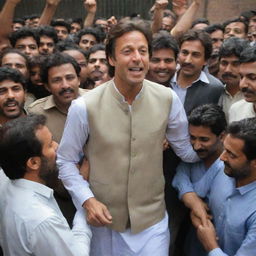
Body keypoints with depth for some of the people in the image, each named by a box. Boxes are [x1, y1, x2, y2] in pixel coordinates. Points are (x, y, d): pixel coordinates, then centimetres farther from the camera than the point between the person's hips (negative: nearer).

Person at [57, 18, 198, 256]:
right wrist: (87, 200, -14)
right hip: (104, 219, 0)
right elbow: (66, 160, -4)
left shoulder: (168, 99, -8)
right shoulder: (84, 107, -14)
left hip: (153, 219, 1)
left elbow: (187, 149, 5)